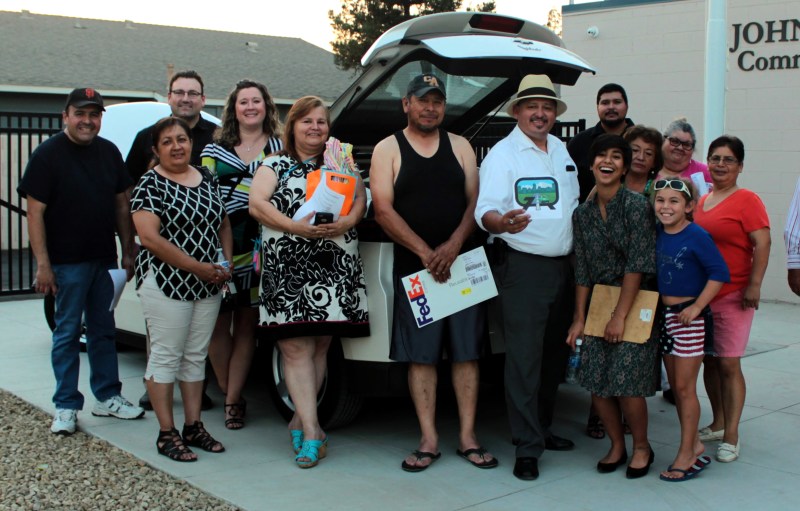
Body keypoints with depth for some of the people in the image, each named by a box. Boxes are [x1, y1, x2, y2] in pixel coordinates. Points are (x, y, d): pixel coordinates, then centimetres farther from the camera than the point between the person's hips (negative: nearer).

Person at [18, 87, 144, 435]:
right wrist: (43, 264, -16)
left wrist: (128, 251, 8)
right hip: (66, 261, -5)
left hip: (105, 259, 5)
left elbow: (121, 204, 13)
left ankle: (107, 397, 23)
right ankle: (66, 407, 10)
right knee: (68, 332, 2)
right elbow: (35, 212, -11)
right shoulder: (47, 154, -8)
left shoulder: (109, 152, 8)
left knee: (104, 329, 12)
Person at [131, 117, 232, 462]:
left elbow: (224, 224, 21)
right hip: (166, 284, -6)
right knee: (166, 356, 0)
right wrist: (197, 267, -18)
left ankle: (193, 427, 21)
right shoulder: (151, 184, -9)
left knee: (196, 356, 12)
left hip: (207, 286, 6)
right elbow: (150, 239, -19)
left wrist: (227, 262, 4)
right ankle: (167, 434, 9)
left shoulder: (206, 179, 11)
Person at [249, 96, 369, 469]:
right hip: (287, 268, -2)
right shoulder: (275, 166, 11)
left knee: (320, 345, 4)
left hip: (336, 267, 3)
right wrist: (296, 227, -14)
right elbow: (257, 205, -2)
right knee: (296, 348, -9)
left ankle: (299, 421, 18)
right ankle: (312, 432, -8)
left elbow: (360, 198, 11)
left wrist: (347, 222, -11)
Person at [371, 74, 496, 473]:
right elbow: (383, 210, -4)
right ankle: (429, 441, 8)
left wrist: (453, 246, -11)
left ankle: (467, 437, 11)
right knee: (420, 355, 1)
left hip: (462, 262, 2)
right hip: (413, 267, -2)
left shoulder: (460, 146, 12)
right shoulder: (388, 150, 5)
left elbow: (475, 201, 6)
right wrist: (425, 253, -13)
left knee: (466, 352, 3)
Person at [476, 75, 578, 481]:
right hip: (521, 267, -7)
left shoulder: (562, 151, 15)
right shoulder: (502, 154, -6)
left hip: (562, 265, 7)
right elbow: (485, 211, -17)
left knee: (555, 353, 13)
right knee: (524, 358, -6)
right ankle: (527, 447, -1)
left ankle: (541, 427, 28)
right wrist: (501, 223, -40)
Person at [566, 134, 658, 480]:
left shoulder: (636, 206, -11)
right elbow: (582, 272, 6)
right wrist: (579, 318, 2)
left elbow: (637, 265, -14)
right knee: (596, 382, 2)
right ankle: (617, 446, 22)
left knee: (626, 382, -8)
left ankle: (641, 448, 16)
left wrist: (620, 315, -16)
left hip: (635, 303, -5)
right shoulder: (582, 213, 5)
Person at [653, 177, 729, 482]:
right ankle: (694, 447, 25)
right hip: (665, 315, 7)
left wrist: (696, 308, -20)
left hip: (689, 318, -7)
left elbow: (719, 274, -18)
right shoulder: (657, 234, 5)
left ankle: (687, 455, 9)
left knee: (685, 388, -1)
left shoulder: (696, 236, -15)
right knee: (675, 386, 12)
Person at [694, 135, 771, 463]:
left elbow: (763, 243, -13)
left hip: (733, 295, -6)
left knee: (729, 364, -5)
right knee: (709, 361, 13)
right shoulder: (701, 201, 12)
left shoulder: (746, 201, -7)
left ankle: (731, 436, 3)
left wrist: (754, 285, -19)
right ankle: (718, 424, 28)